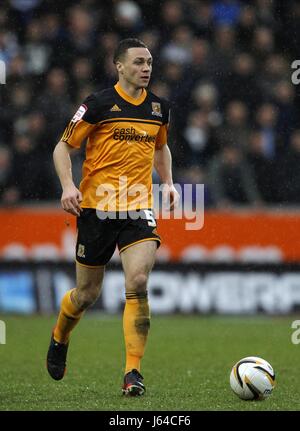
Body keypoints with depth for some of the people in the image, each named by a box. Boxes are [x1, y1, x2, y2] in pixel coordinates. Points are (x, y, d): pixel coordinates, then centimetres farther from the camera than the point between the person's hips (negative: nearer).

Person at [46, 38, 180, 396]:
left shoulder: (159, 108, 9)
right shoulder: (99, 104, -6)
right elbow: (63, 146, -1)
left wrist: (167, 182, 14)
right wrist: (68, 186, -16)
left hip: (138, 206, 3)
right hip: (96, 206, -3)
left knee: (138, 283, -17)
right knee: (87, 294, 6)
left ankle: (133, 371, -13)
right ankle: (59, 339, 40)